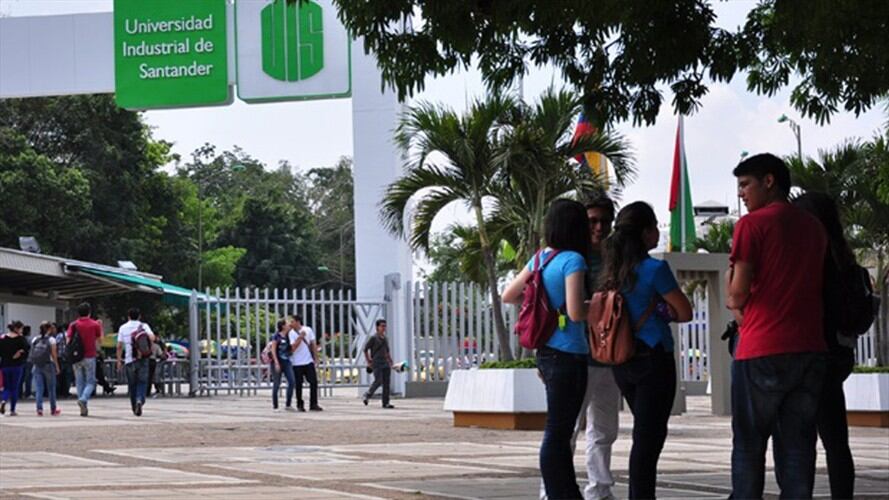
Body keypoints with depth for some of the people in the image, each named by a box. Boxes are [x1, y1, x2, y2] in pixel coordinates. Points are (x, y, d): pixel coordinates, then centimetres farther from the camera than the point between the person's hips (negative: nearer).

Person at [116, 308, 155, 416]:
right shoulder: (144, 326, 3)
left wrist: (119, 361, 9)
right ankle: (140, 400, -23)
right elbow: (152, 337, -15)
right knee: (142, 382, 2)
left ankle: (134, 406, 15)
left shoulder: (123, 328, 7)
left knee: (132, 384, 11)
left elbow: (119, 346, 4)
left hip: (129, 360, 1)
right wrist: (150, 348, 2)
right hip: (142, 359, -1)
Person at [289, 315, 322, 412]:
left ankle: (313, 404, 3)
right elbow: (293, 347, -14)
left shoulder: (308, 330, 3)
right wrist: (300, 337, -21)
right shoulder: (292, 333, -4)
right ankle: (300, 405, 13)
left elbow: (313, 345, 10)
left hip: (309, 361, 2)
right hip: (297, 363, -2)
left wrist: (316, 358, 7)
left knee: (313, 382, -3)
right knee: (298, 384, 1)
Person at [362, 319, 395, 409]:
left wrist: (390, 360, 16)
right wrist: (368, 361, -5)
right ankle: (367, 396, 6)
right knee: (378, 381, -15)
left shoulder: (385, 339, 17)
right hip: (376, 363, -6)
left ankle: (385, 403, 0)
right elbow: (365, 349, -2)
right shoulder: (373, 338, -3)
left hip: (385, 363, 7)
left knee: (386, 383, -1)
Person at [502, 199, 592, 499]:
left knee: (560, 431, 16)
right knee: (557, 433, -4)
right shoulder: (573, 260, -14)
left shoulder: (539, 258, 9)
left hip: (546, 353, 8)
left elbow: (508, 296, 17)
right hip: (568, 354, -8)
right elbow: (575, 313, -21)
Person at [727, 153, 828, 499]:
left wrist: (736, 305, 12)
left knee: (749, 446, 2)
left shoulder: (753, 224, -5)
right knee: (798, 447, 5)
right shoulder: (814, 227, 14)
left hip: (763, 352, -5)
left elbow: (738, 292, -10)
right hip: (811, 350, 5)